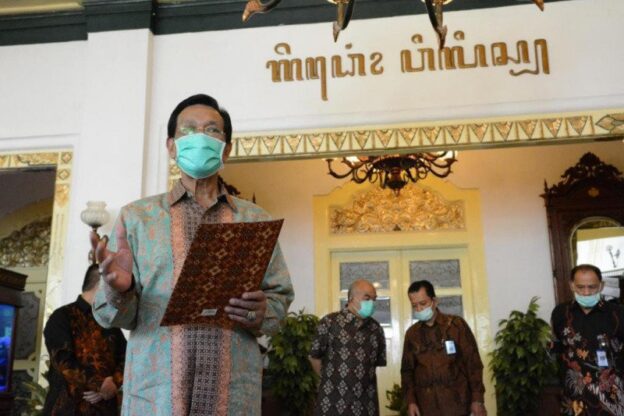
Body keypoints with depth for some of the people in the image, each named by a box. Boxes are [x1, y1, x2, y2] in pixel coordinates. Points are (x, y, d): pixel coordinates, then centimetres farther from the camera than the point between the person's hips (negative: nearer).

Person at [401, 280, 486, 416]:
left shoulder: (457, 325, -1)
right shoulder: (411, 333, 9)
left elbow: (473, 363, -2)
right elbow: (407, 370, 11)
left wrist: (477, 399, -6)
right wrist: (410, 401, 0)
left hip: (456, 404, -2)